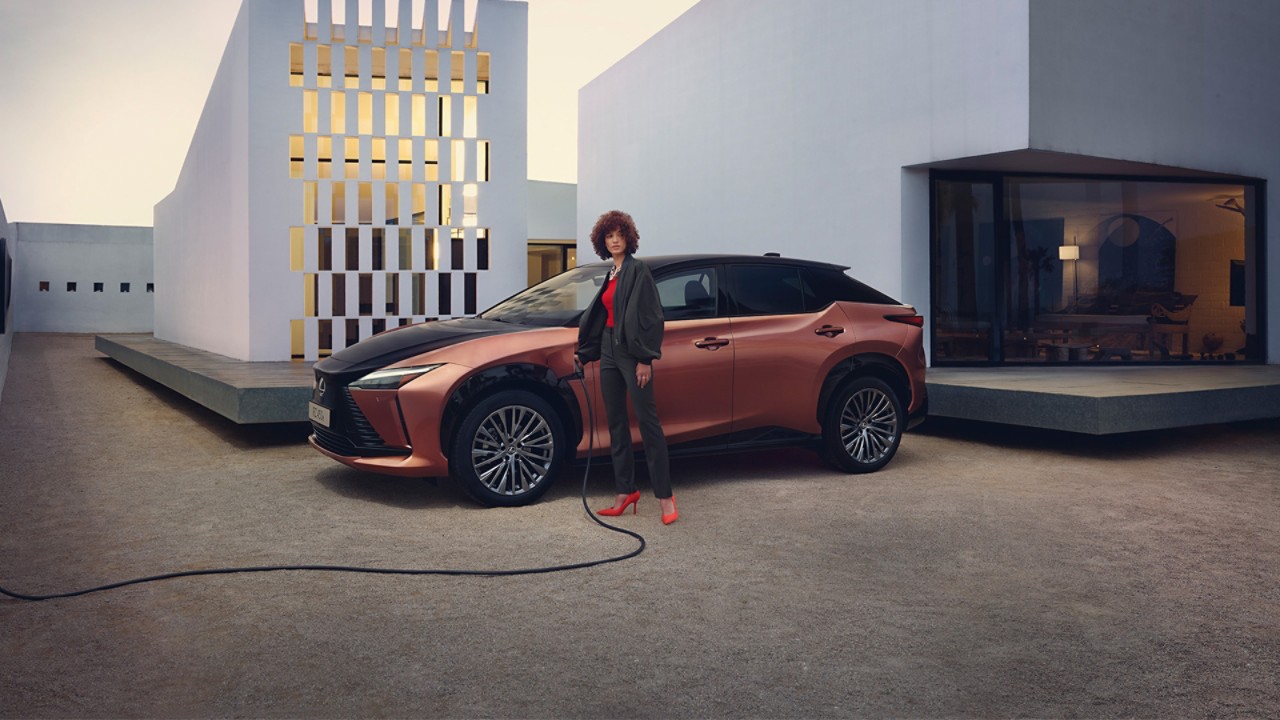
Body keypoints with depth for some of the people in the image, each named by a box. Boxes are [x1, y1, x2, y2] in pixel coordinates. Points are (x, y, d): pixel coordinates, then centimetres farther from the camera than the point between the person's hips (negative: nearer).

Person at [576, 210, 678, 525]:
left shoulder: (638, 270, -8)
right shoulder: (611, 275, 16)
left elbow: (648, 315, -14)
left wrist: (645, 358, -18)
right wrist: (586, 351, 22)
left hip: (631, 352, -8)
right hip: (608, 350, 9)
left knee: (647, 420, -8)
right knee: (616, 423, 9)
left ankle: (665, 496, -4)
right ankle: (626, 492, 16)